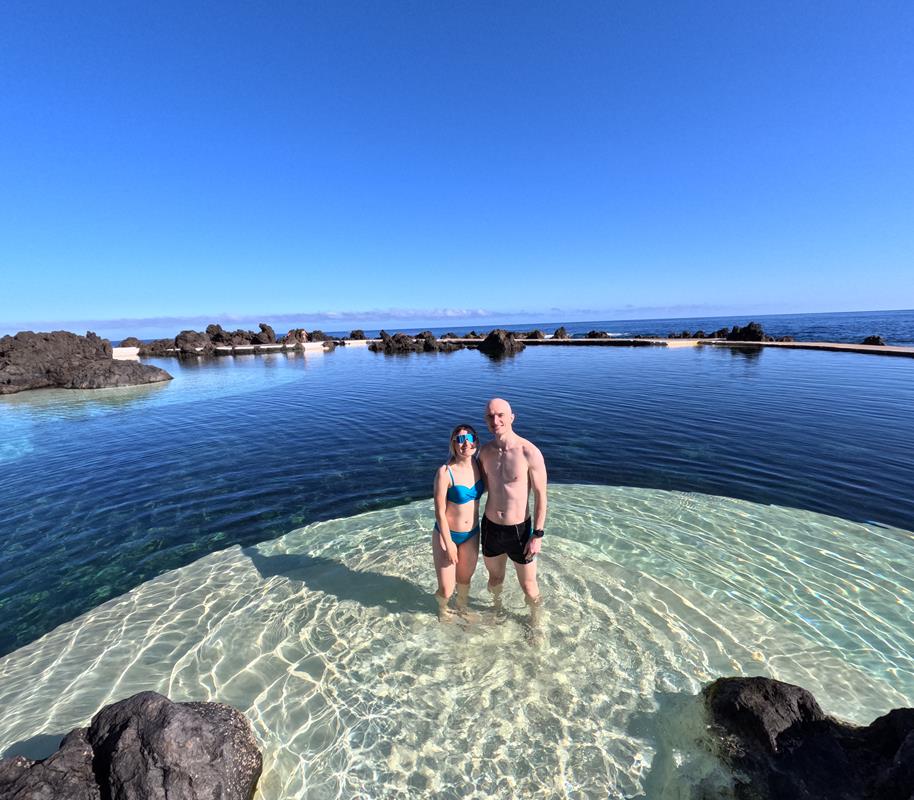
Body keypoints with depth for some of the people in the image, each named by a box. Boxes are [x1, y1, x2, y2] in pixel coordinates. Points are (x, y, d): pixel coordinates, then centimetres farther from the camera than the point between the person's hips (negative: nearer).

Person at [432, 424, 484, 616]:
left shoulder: (478, 465, -8)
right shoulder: (445, 472, -23)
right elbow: (439, 511, -18)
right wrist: (449, 545, -14)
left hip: (471, 534, 4)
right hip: (447, 534, -4)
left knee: (465, 579, 24)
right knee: (446, 589, 6)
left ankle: (462, 610, 54)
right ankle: (442, 609, 42)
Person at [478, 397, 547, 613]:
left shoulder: (529, 452, -19)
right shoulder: (485, 451, -4)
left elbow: (541, 495, -13)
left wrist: (538, 535, -13)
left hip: (519, 530, -4)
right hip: (490, 527, 4)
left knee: (528, 587, 15)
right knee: (495, 579, 26)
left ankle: (535, 619, 46)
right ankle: (497, 607, 57)